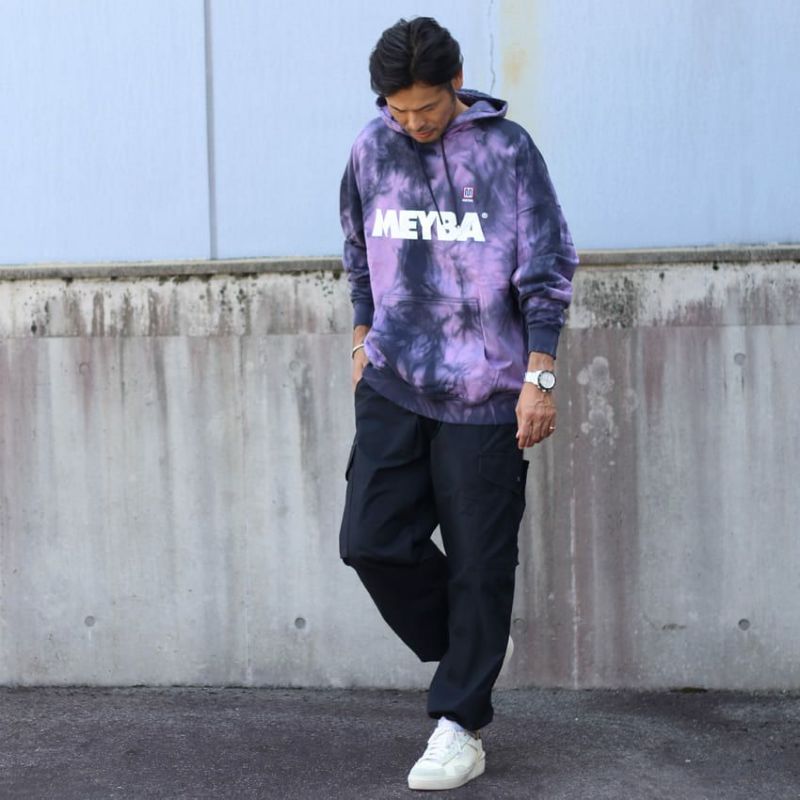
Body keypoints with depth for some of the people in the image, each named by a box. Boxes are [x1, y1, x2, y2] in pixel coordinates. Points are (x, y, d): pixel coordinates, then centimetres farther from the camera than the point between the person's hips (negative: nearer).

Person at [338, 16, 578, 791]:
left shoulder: (506, 148, -6)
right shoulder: (372, 148, 4)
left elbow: (546, 269, -5)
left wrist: (539, 377, -8)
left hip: (484, 390, -3)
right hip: (392, 384, 4)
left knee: (478, 566, 1)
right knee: (371, 540, -3)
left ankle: (460, 726, 13)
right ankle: (463, 649, 22)